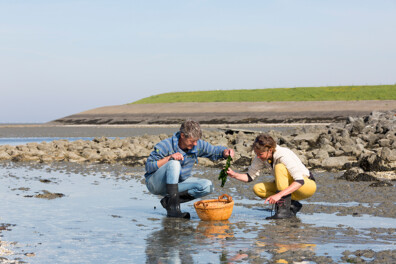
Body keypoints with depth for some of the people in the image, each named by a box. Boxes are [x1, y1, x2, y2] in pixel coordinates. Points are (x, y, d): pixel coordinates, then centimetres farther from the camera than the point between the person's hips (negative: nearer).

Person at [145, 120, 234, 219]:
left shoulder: (198, 145, -8)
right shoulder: (165, 146, -22)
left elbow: (215, 151, 5)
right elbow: (148, 167, -19)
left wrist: (225, 151, -19)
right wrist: (169, 158, -32)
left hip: (177, 183, 6)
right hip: (156, 184, -6)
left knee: (208, 186, -13)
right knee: (174, 163, -35)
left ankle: (168, 200, -12)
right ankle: (173, 207, -36)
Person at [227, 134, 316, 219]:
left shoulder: (284, 156, -29)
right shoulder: (262, 157, -9)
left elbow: (300, 181, -36)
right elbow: (250, 177, 0)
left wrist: (279, 195, -45)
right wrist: (234, 175, -20)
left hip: (308, 184, -7)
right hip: (288, 186, 7)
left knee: (279, 167, -31)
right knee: (258, 189, -14)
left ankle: (284, 210, -32)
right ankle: (292, 205, -5)